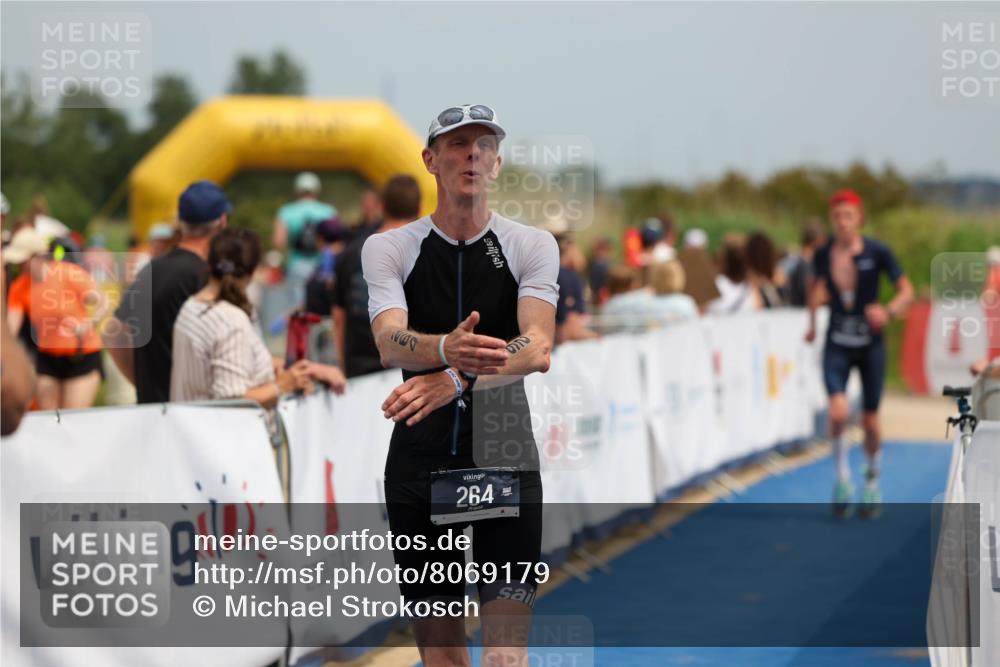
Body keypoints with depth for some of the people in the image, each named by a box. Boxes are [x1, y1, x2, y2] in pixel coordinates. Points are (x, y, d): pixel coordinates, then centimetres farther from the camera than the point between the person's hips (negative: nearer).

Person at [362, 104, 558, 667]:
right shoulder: (388, 248, 4)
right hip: (419, 461, 1)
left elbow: (537, 350, -16)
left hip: (505, 456, -1)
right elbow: (389, 342, -15)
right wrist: (447, 349, -39)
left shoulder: (532, 245, 1)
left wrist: (457, 380, -35)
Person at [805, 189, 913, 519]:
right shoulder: (823, 254, -4)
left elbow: (907, 290, -5)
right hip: (837, 346, 1)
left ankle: (872, 483, 29)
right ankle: (842, 477, 1)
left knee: (870, 421, 5)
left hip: (871, 344, -1)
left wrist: (889, 311, -24)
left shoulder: (877, 252, -11)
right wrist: (812, 323, 13)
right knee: (838, 412, -20)